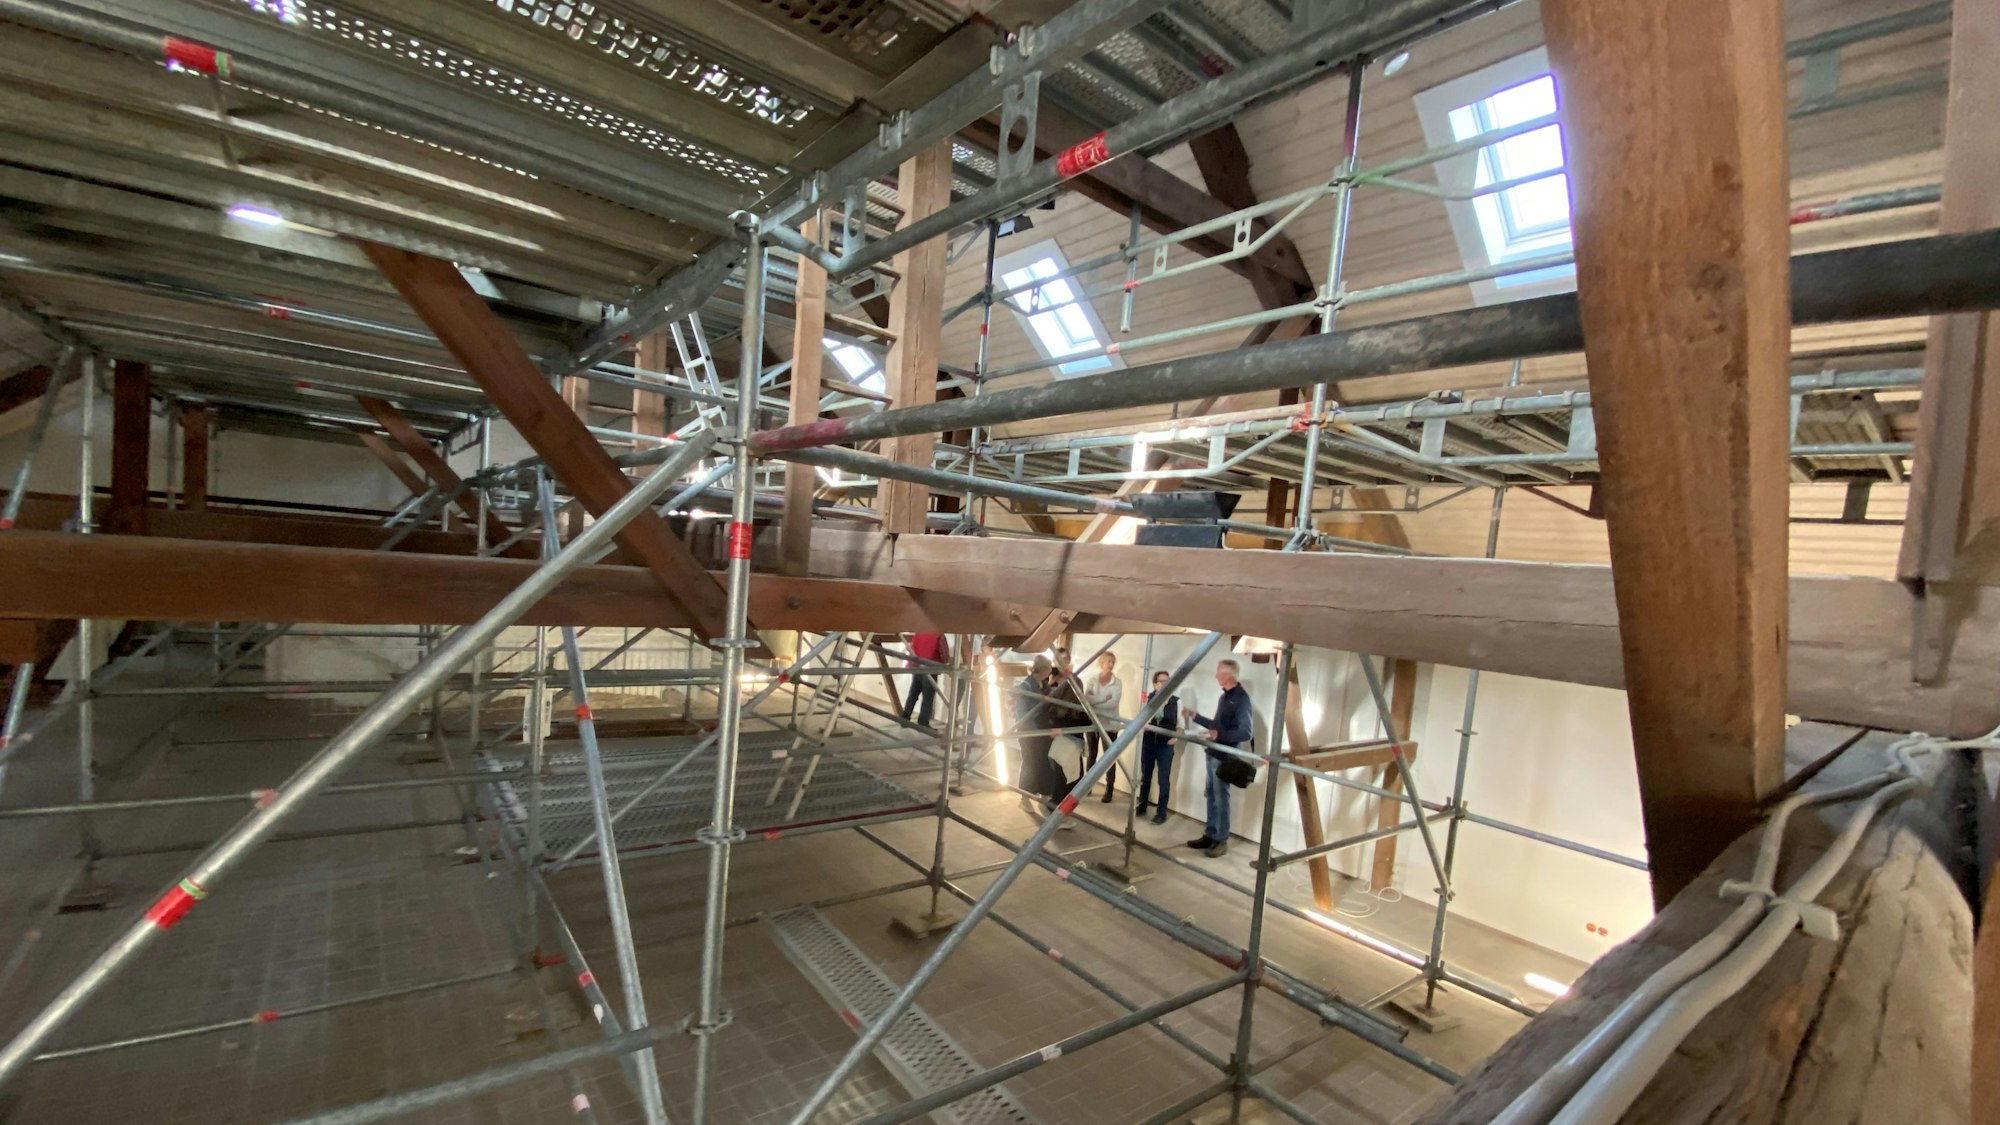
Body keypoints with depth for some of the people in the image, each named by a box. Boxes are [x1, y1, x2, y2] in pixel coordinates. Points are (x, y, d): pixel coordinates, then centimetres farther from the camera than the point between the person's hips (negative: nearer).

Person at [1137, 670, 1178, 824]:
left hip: (1166, 745, -2)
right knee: (1145, 775, 14)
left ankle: (1161, 812, 11)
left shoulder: (1176, 701, -3)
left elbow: (1180, 724, 2)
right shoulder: (1149, 699, -1)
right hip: (1148, 743, 2)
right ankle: (1142, 806, 29)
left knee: (1164, 779, 2)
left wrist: (1175, 737, -13)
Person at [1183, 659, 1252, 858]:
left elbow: (1245, 733, -22)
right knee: (1212, 796, 13)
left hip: (1225, 757, -8)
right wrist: (1195, 716, 21)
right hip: (1213, 754, 9)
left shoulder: (1241, 699, -15)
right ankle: (1210, 835, 23)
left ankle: (1221, 841, 8)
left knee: (1221, 798, -1)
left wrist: (1219, 735, -34)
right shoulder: (1224, 697, 13)